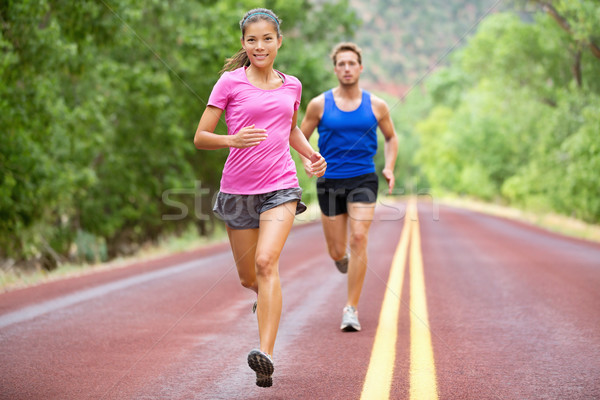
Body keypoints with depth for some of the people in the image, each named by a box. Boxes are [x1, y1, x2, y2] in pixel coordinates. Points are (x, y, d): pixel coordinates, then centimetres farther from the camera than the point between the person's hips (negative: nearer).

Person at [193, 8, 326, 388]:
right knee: (249, 278, 10)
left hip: (280, 187, 0)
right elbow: (201, 138, -1)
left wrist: (312, 153, 10)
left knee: (266, 262, -22)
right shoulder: (230, 82, -1)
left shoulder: (291, 85, 9)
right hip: (238, 189, 0)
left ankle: (266, 356, -29)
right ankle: (268, 297, 50)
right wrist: (233, 140, -21)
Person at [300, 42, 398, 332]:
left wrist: (389, 167, 3)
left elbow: (391, 137, 18)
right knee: (337, 252, 4)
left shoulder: (376, 106, 3)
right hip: (330, 182, 1)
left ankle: (351, 309, -12)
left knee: (358, 239, -18)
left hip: (363, 180, 0)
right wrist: (307, 159, -10)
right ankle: (343, 258, 45)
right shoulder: (319, 105, 0)